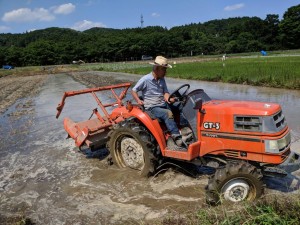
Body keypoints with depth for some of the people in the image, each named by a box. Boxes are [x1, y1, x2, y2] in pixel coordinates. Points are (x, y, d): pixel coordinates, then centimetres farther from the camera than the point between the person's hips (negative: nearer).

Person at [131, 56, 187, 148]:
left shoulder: (162, 80, 11)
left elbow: (165, 92, 6)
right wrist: (139, 101, -16)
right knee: (168, 113, -33)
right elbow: (133, 90, -1)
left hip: (163, 105, 7)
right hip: (152, 107, -7)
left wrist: (168, 99, -16)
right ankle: (177, 137, -33)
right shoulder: (145, 80, -8)